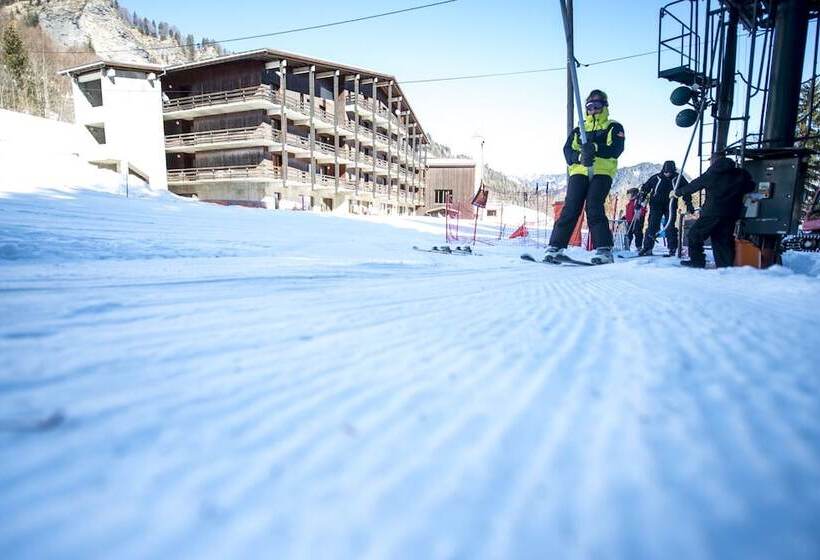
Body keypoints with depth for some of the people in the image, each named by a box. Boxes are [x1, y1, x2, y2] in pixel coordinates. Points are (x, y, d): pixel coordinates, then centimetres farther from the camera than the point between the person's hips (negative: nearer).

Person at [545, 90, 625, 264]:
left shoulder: (614, 127, 17)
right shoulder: (579, 129, 25)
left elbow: (616, 149, -2)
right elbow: (568, 150, 8)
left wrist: (595, 148, -21)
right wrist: (580, 156, -15)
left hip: (602, 173, -2)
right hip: (579, 172, 2)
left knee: (594, 208, -19)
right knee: (570, 208, -12)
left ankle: (604, 250, -19)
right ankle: (556, 247, -14)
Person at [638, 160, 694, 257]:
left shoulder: (678, 178, -1)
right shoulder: (656, 178, -2)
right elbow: (645, 188, 8)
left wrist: (689, 204, 3)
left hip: (670, 206, 0)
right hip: (656, 205, 0)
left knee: (670, 227, -4)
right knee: (652, 226, -6)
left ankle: (672, 248, 3)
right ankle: (647, 247, -3)